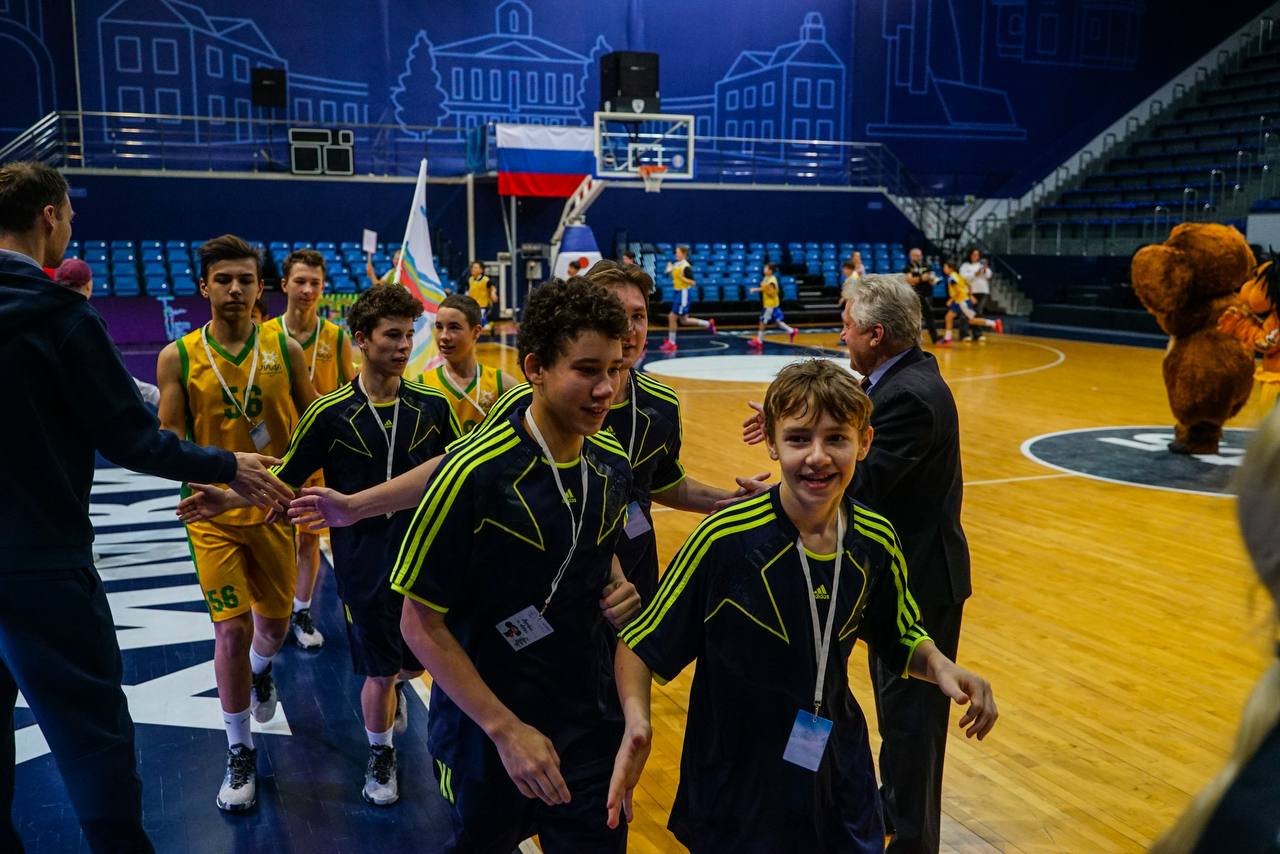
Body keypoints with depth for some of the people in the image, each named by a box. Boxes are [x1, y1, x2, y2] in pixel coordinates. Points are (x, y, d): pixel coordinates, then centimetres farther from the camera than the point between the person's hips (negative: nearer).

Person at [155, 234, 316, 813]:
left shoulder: (285, 349, -2)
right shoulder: (178, 357, -4)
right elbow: (168, 439, -4)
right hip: (215, 512, -1)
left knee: (274, 623, 14)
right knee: (231, 630, -3)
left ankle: (261, 670, 52)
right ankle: (239, 753, 15)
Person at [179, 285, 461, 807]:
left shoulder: (433, 406, -1)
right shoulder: (330, 413, -6)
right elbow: (286, 480, 1)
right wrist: (229, 501, -13)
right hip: (363, 562, -2)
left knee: (419, 661, 11)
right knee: (378, 672, 5)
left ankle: (394, 687, 49)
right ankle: (380, 755, 34)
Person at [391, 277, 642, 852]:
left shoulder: (613, 465, -5)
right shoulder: (473, 474, -23)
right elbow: (421, 624, -17)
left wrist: (618, 588, -7)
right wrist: (505, 729, -20)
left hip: (592, 723, 4)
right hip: (486, 732, -4)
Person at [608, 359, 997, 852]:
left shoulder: (876, 541, -9)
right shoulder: (725, 539, -22)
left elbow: (900, 638, 9)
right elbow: (641, 644, -13)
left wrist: (939, 666, -11)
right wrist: (637, 720, -30)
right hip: (735, 795, -3)